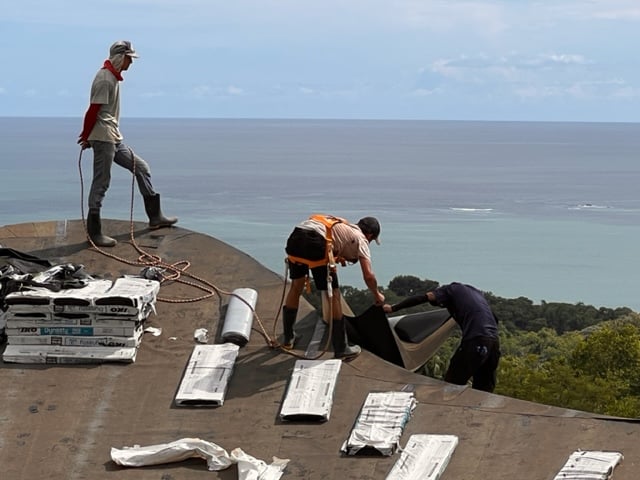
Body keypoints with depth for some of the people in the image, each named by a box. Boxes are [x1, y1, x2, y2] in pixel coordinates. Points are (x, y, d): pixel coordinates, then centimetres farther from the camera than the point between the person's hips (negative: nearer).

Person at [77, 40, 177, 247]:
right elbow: (93, 110, -19)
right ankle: (94, 232, 0)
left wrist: (88, 137, 15)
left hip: (114, 139, 10)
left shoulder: (113, 77, 16)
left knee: (141, 168, 14)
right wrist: (86, 137, -11)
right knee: (101, 182, -6)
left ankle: (155, 216, 21)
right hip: (103, 138, -10)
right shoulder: (105, 78, -16)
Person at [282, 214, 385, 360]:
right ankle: (341, 350, 14)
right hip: (315, 242, -7)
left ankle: (288, 338, 36)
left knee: (296, 286, 26)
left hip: (295, 236, 7)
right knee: (333, 295, 6)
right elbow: (368, 276, 11)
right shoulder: (360, 238, 17)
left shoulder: (342, 226, 36)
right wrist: (377, 295, 26)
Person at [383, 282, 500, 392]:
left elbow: (422, 298, 0)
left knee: (450, 385, 0)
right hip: (494, 341, 7)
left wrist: (393, 308, 2)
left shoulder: (450, 289, 12)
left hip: (476, 340, -7)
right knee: (483, 390, 13)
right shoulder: (475, 291, 32)